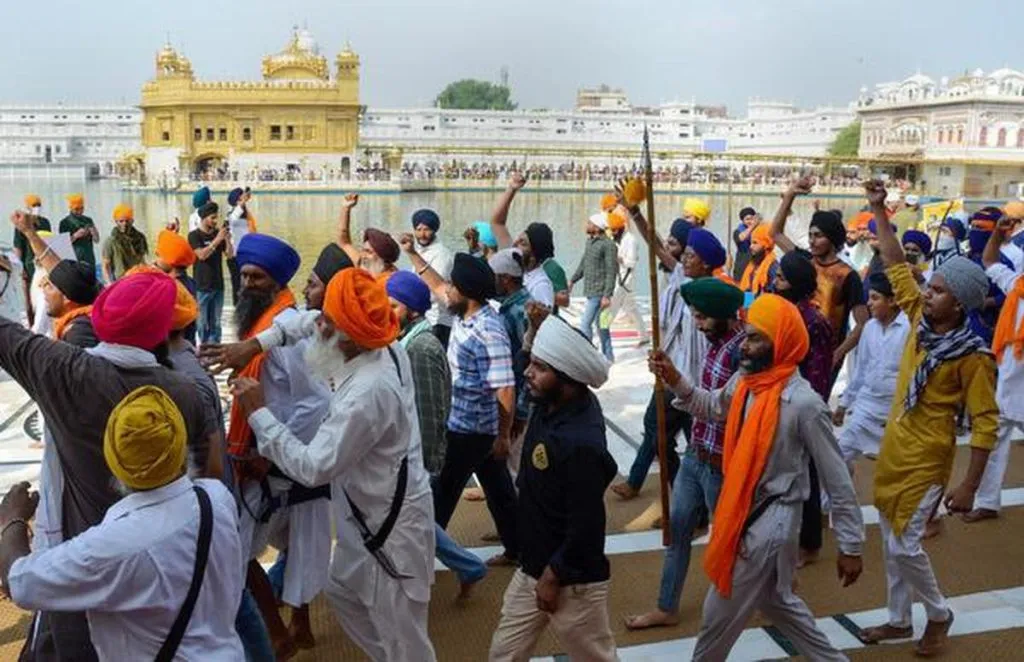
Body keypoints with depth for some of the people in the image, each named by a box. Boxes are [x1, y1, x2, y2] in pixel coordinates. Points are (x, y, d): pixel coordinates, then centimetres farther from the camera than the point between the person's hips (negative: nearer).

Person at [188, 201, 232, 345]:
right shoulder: (194, 235, -4)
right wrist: (217, 239, -21)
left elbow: (230, 254, 5)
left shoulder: (218, 233, 8)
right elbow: (202, 254, -18)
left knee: (216, 322, 7)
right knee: (203, 322, 0)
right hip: (202, 286, -4)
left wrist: (227, 239, -11)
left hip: (218, 284, 4)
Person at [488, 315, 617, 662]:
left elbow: (586, 527, -27)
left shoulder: (582, 444, -33)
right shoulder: (553, 404, -8)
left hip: (572, 581, -8)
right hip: (531, 568, 9)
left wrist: (553, 576, -16)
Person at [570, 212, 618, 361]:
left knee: (585, 324, -11)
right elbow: (583, 263, 22)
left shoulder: (608, 245, -16)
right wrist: (573, 280, 24)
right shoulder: (590, 241, 10)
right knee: (600, 324, 16)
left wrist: (607, 295, -22)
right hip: (591, 291, 9)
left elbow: (611, 272, -19)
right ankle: (607, 356, 26)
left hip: (599, 293, -9)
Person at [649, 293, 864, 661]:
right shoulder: (744, 380, -3)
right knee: (775, 600, 26)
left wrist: (851, 546, -11)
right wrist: (675, 381, 2)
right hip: (741, 512, 8)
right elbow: (712, 406, 19)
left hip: (770, 522, -8)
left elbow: (838, 480, -17)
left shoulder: (804, 403, -25)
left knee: (720, 612, 10)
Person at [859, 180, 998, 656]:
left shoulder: (973, 357, -18)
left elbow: (986, 424, -16)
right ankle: (899, 620, 31)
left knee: (904, 545, -2)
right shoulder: (920, 320, -3)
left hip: (925, 460, -7)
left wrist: (969, 487, -18)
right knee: (891, 541, 15)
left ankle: (939, 615, 24)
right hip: (892, 448, 7)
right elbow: (896, 266, 4)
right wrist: (879, 211, 0)